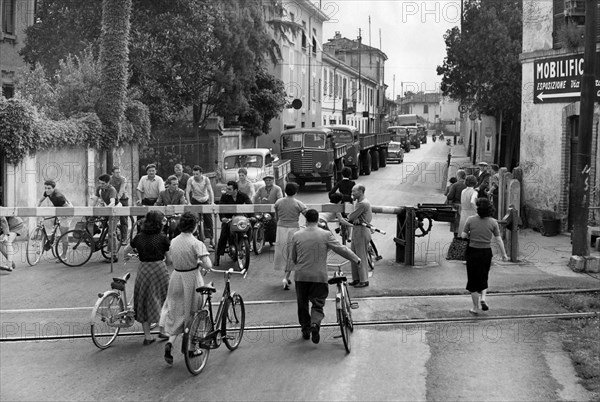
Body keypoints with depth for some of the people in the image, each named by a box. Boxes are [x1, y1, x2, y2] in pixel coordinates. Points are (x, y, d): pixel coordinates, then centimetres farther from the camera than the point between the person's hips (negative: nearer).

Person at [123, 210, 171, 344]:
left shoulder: (139, 237, 2)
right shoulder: (162, 238, -6)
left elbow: (126, 251, 16)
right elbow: (169, 260, -5)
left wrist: (127, 256, 39)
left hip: (143, 270, 2)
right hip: (159, 269, -2)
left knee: (144, 303, 11)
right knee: (161, 300, 15)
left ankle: (147, 335, 12)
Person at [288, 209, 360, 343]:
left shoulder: (297, 235, 1)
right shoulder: (326, 235, -6)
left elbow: (293, 257, 11)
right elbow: (341, 249, -1)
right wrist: (356, 259, 12)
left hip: (301, 275, 2)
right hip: (319, 276, -2)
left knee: (302, 303, 17)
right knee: (318, 304, 6)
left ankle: (305, 329, 23)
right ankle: (315, 323, -20)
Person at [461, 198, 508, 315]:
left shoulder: (471, 220, -8)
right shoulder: (493, 222, -5)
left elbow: (463, 235, -7)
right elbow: (498, 239, -3)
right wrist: (504, 254, 4)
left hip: (473, 251, -1)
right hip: (486, 252, 1)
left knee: (473, 279, 9)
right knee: (483, 277, 22)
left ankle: (475, 308, 13)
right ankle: (483, 297, -3)